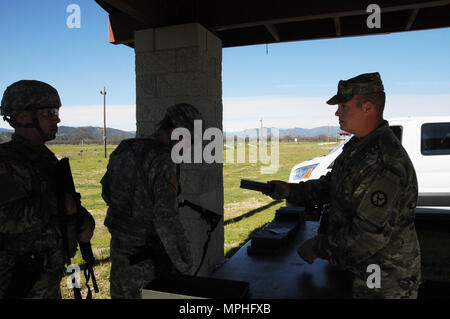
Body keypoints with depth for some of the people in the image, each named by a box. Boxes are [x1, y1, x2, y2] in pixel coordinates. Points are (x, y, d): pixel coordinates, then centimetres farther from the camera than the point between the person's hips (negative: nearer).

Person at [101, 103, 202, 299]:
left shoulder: (124, 149, 2)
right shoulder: (163, 161, -23)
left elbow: (107, 191, 15)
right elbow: (166, 220, -30)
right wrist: (186, 267, -22)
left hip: (119, 247, 7)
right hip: (148, 257, -7)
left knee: (122, 294, 22)